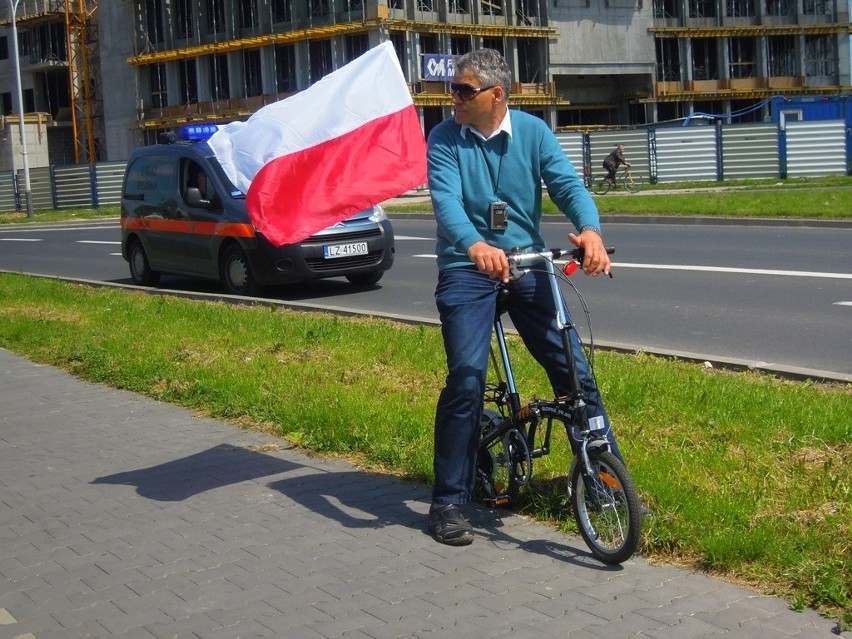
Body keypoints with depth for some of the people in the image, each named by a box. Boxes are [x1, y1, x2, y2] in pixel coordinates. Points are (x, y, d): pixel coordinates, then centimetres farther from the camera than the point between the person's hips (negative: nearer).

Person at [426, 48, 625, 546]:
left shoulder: (532, 131, 1)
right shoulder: (444, 139, -4)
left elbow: (567, 183, -10)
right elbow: (446, 200, -20)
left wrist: (590, 229, -32)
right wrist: (474, 245, -41)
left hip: (526, 261, 2)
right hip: (467, 267, -2)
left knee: (574, 369, -1)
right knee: (467, 377, -13)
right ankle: (449, 501, 0)